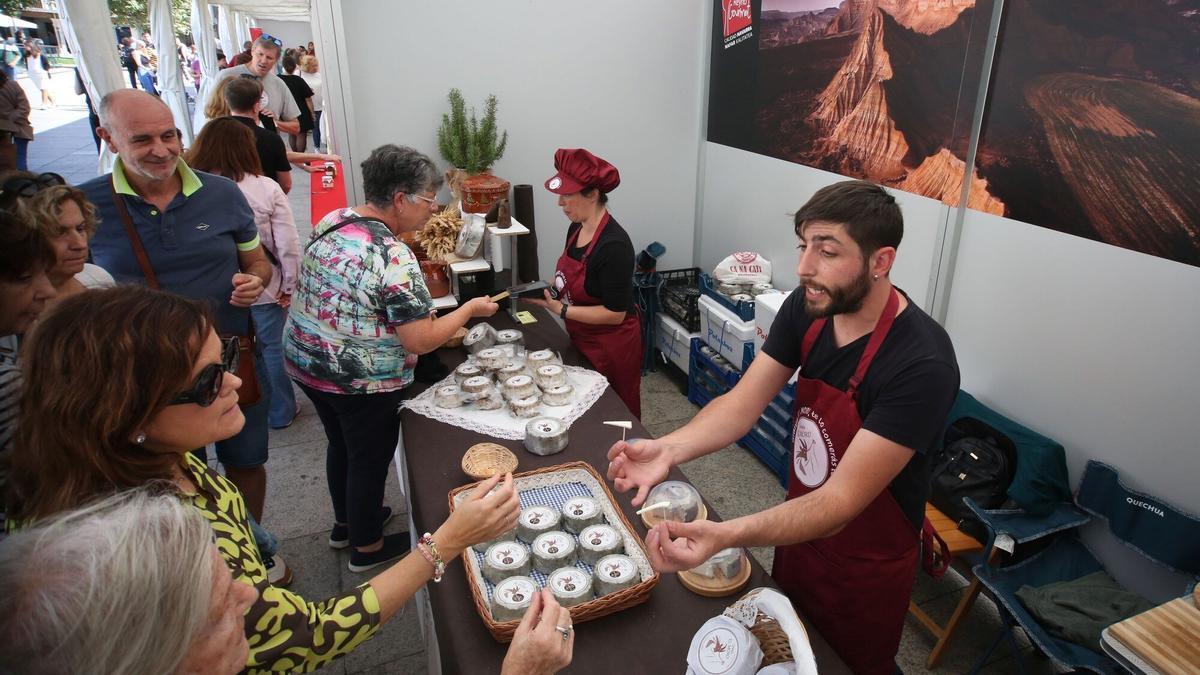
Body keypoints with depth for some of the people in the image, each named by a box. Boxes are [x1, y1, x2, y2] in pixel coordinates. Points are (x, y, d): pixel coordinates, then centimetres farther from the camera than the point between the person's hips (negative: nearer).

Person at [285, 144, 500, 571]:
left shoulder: (330, 223, -1)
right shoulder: (394, 258, -26)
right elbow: (419, 341, -25)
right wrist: (470, 309, -12)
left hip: (305, 360, 8)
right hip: (361, 382, -8)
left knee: (341, 444, 26)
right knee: (370, 459, 13)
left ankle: (345, 523, 49)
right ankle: (367, 547, 35)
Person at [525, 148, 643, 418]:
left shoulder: (614, 245, -26)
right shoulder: (576, 228, 0)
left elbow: (615, 313, -24)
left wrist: (561, 309, -23)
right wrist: (551, 288, -4)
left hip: (611, 347, -8)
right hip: (582, 340, 8)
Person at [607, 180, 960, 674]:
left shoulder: (922, 366, -33)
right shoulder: (807, 308, -14)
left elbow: (842, 500, -35)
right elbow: (742, 404, -14)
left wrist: (725, 536, -50)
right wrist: (669, 449, -33)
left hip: (868, 562, -5)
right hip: (801, 523, 5)